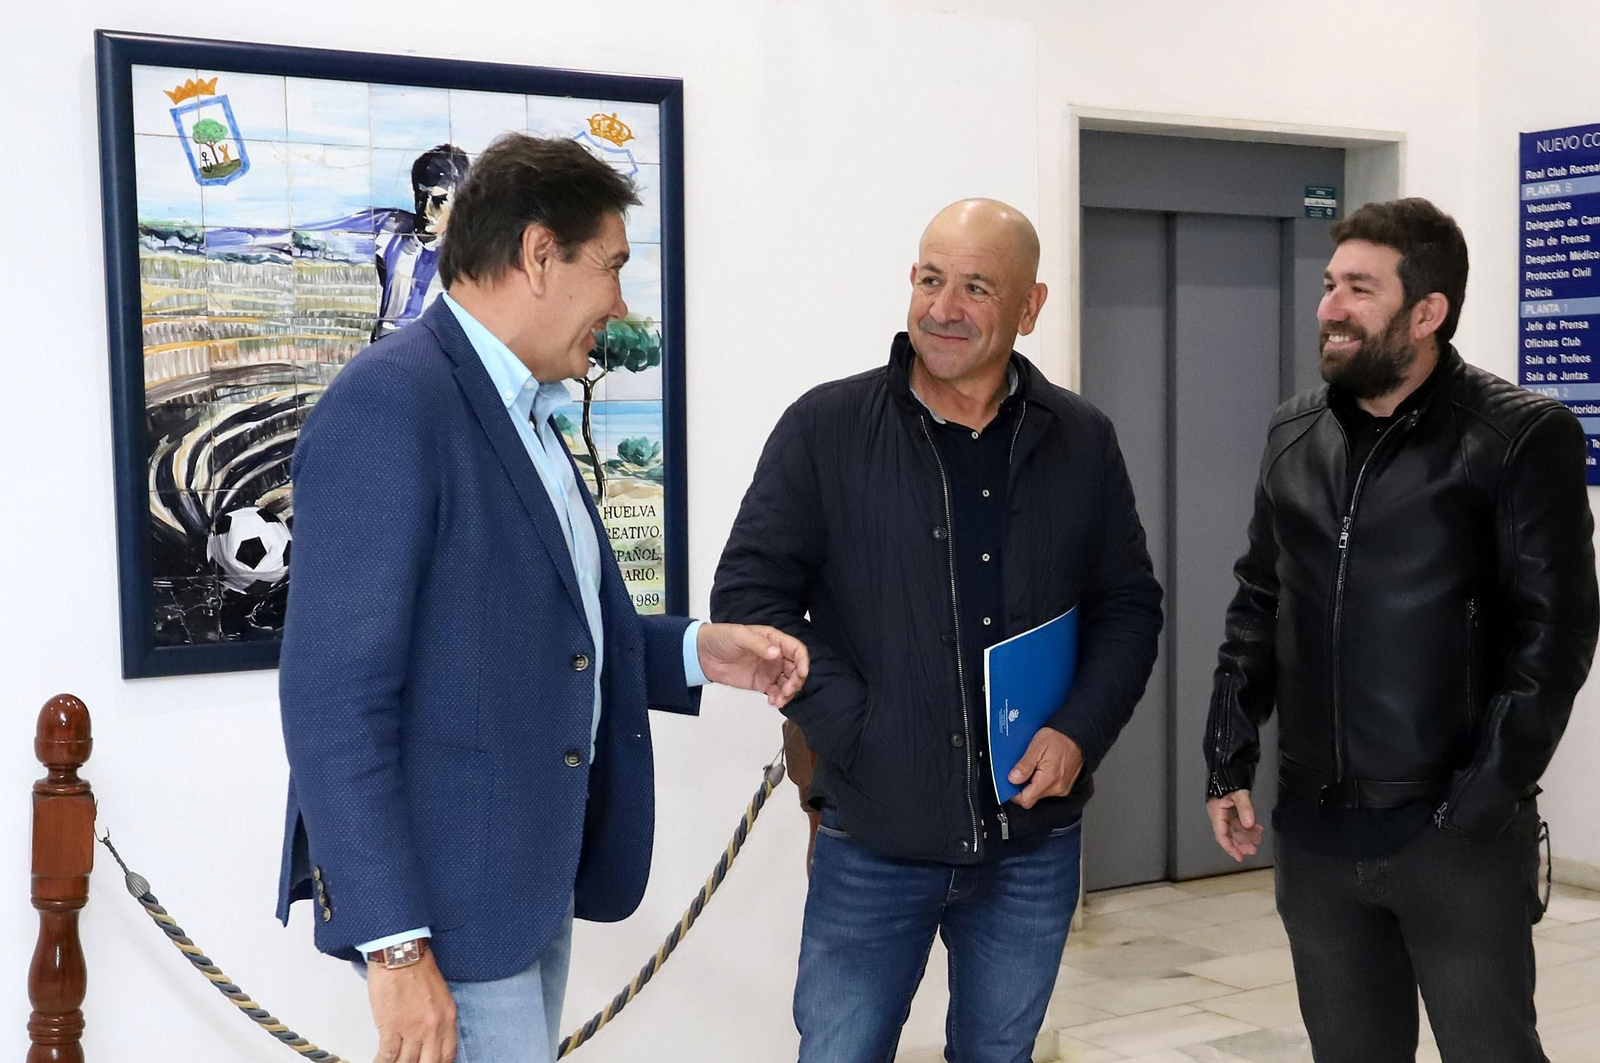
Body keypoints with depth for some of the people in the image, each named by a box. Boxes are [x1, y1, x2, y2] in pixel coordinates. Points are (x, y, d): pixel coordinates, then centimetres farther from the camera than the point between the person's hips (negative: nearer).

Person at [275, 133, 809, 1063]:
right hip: (450, 901, -9)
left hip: (536, 880, 9)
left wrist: (694, 652, 4)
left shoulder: (523, 416, 12)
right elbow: (335, 698, -21)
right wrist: (394, 947, -22)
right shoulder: (389, 403, -17)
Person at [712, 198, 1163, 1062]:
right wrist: (854, 732, -14)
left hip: (1034, 845, 3)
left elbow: (1129, 606, 9)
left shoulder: (1081, 442, 4)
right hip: (873, 844, -2)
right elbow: (749, 596, -5)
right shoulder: (824, 430, -4)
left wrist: (1080, 732, -7)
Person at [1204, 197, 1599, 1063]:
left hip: (1455, 837, -5)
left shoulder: (1522, 436, -7)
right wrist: (1229, 763, 6)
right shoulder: (1294, 434, 9)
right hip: (1314, 830, 5)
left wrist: (1480, 806, -15)